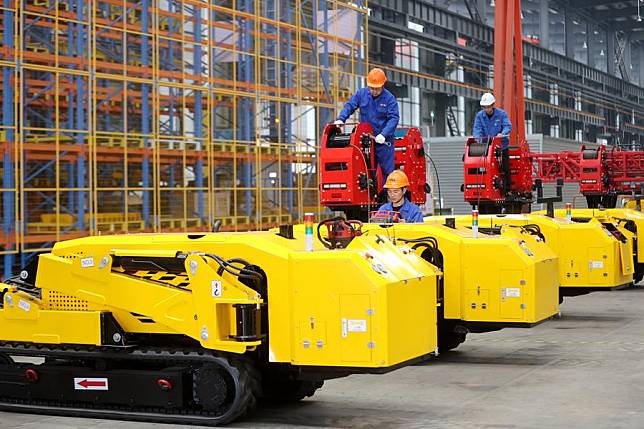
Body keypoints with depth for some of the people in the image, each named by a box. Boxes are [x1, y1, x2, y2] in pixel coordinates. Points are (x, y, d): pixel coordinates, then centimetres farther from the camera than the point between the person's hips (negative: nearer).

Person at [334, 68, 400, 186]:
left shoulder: (389, 98, -9)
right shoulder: (361, 94, 2)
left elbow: (394, 118, -16)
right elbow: (349, 106, 4)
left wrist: (384, 134, -29)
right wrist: (341, 119, -16)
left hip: (384, 141, -3)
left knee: (387, 170, 0)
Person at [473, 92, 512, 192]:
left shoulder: (501, 114, -4)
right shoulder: (479, 115, 3)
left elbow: (508, 126, -13)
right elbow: (477, 129, -5)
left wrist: (502, 133, -34)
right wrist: (478, 137, -26)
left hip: (501, 146, -2)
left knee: (504, 168, -2)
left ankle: (506, 189, 5)